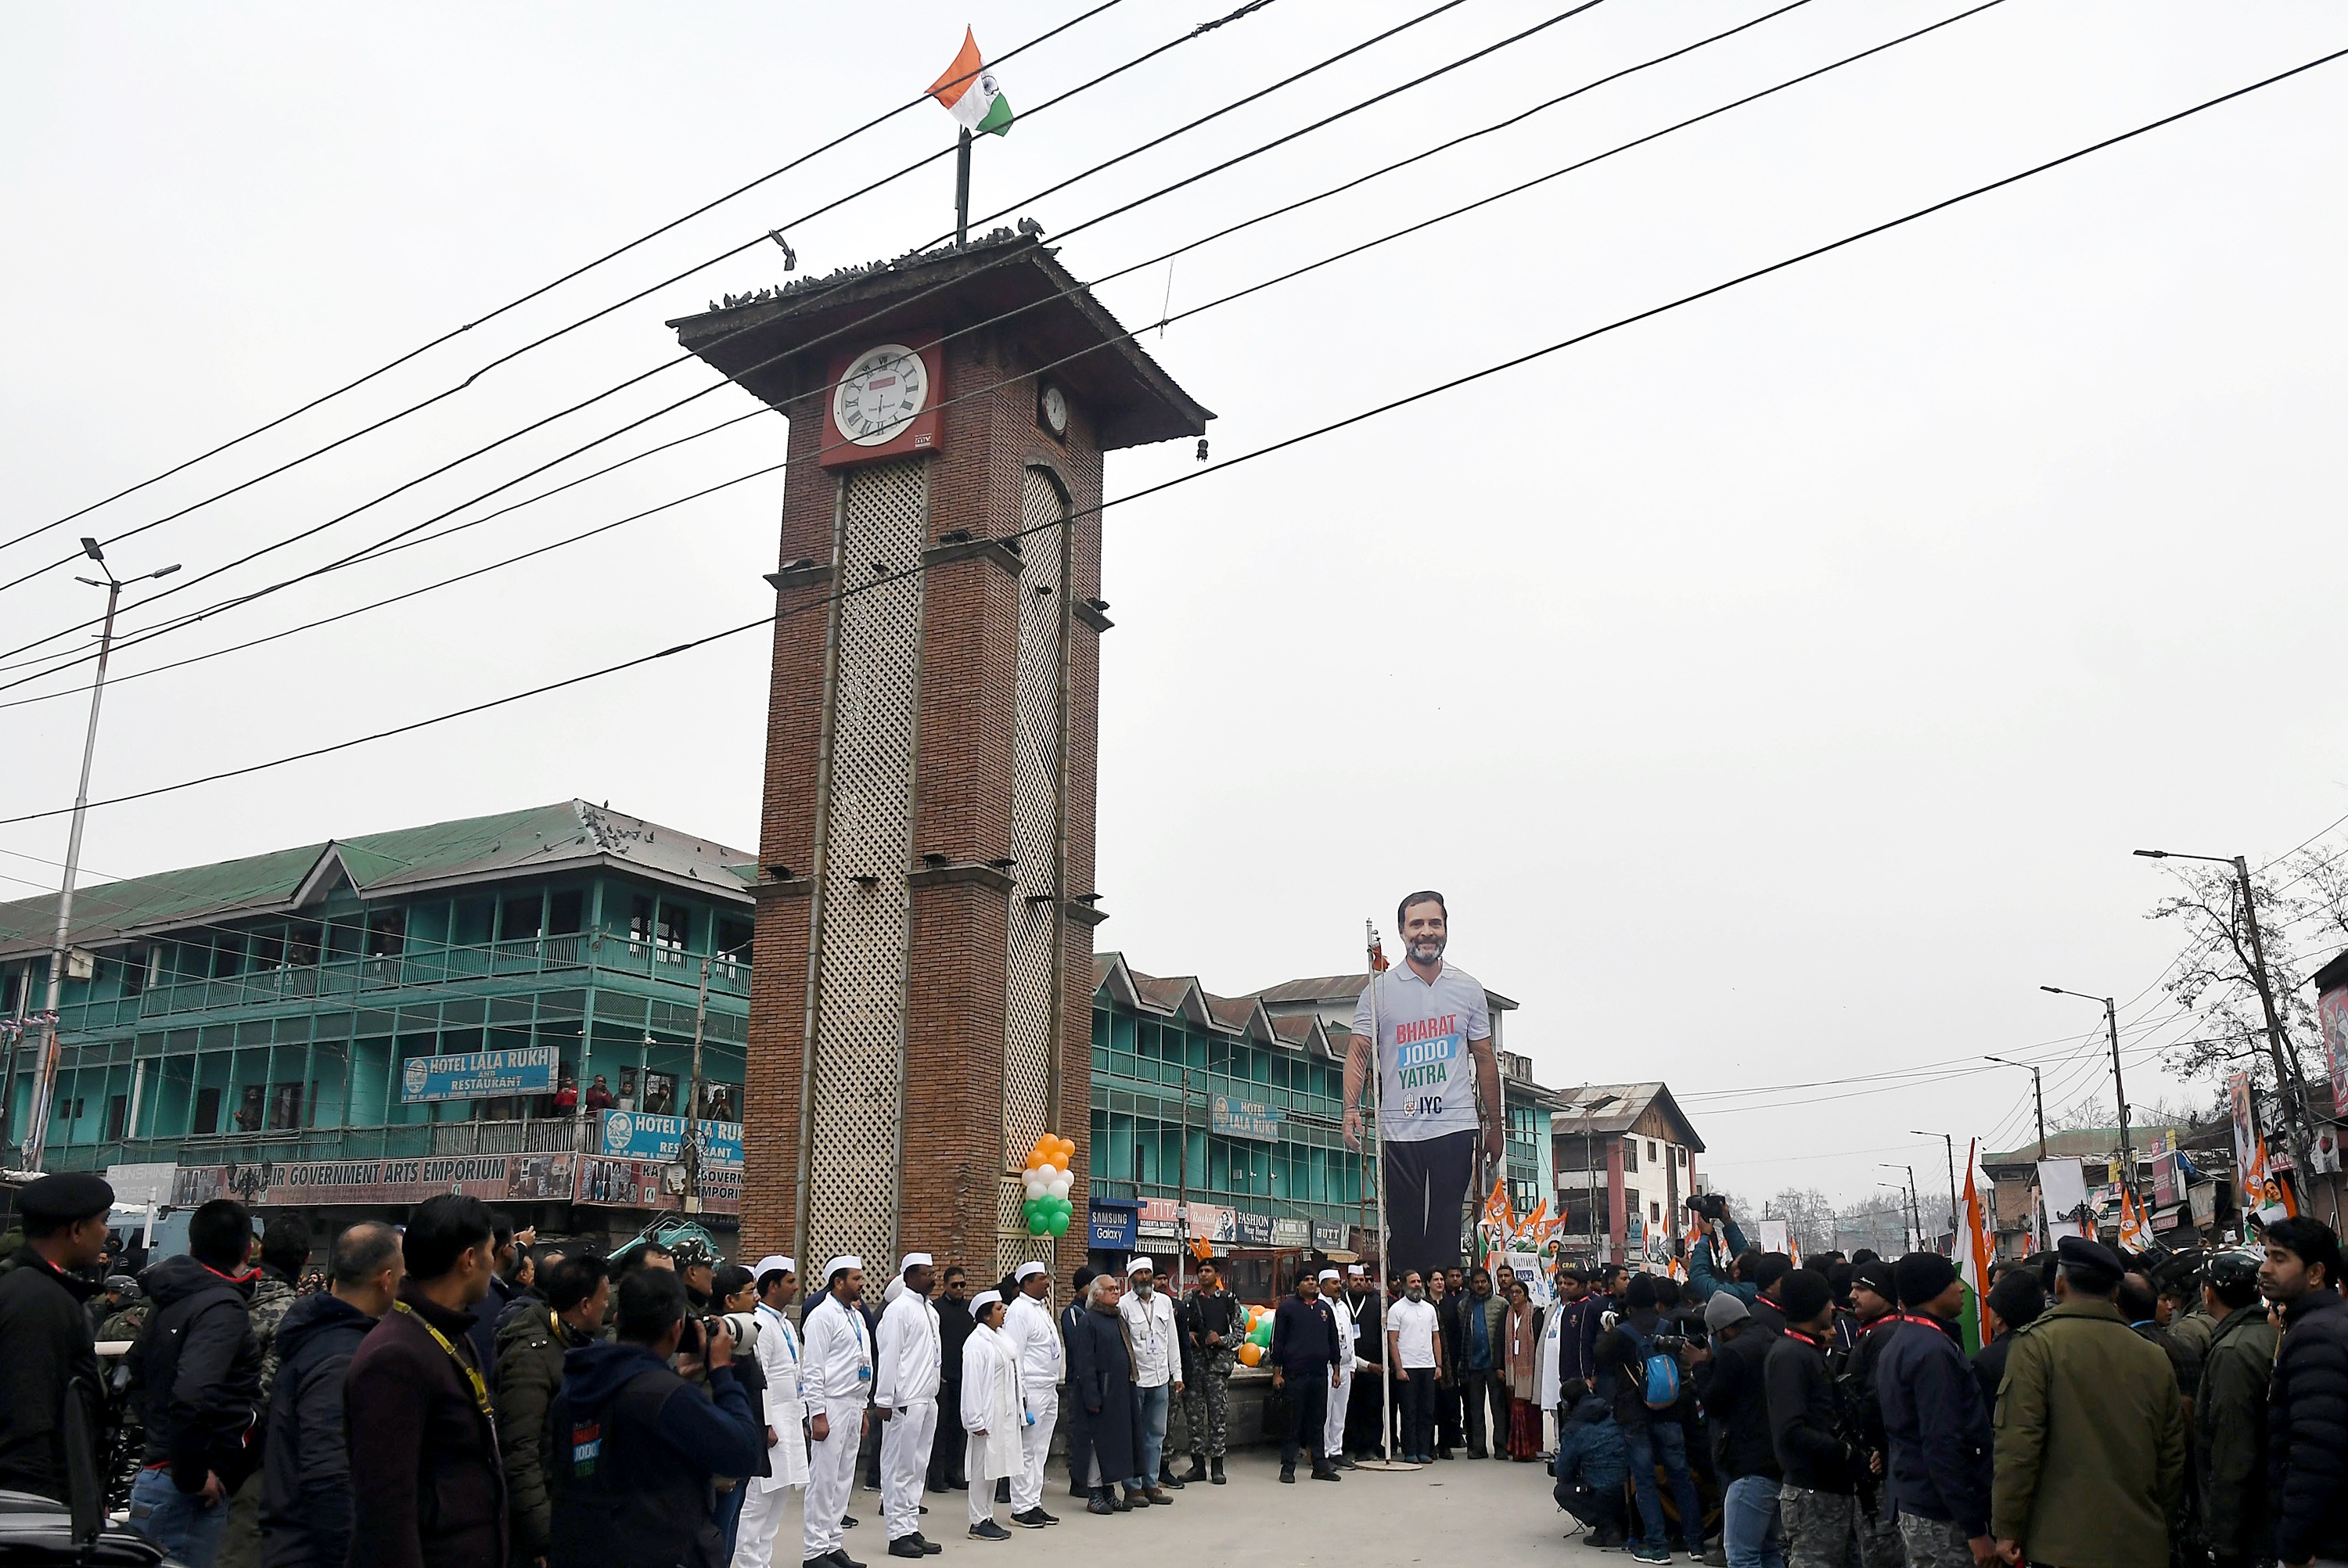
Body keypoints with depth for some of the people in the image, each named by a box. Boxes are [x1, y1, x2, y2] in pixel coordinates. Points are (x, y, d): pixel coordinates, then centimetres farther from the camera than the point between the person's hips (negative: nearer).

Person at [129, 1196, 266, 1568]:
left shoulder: (171, 1302, 12)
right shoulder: (224, 1307, -17)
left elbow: (139, 1377, 26)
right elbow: (192, 1394, -29)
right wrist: (191, 1474, -19)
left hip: (156, 1471, 9)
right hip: (188, 1491, -9)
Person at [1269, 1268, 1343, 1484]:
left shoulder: (1325, 1308, 13)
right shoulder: (1287, 1307, -1)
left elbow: (1333, 1341, 19)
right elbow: (1277, 1341, -2)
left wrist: (1335, 1370, 15)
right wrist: (1277, 1373, -6)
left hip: (1320, 1374, 4)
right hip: (1295, 1375, -4)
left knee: (1318, 1421, 9)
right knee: (1293, 1421, -1)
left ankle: (1320, 1465, 15)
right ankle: (1288, 1467, 5)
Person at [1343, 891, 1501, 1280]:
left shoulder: (1469, 989, 9)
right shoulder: (1380, 989, 3)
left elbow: (1484, 1058, 14)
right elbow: (1359, 1052, -1)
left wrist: (1495, 1125, 14)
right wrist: (1351, 1109, -16)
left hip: (1455, 1128, 1)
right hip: (1398, 1130, -1)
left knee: (1446, 1233, 2)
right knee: (1404, 1232, 3)